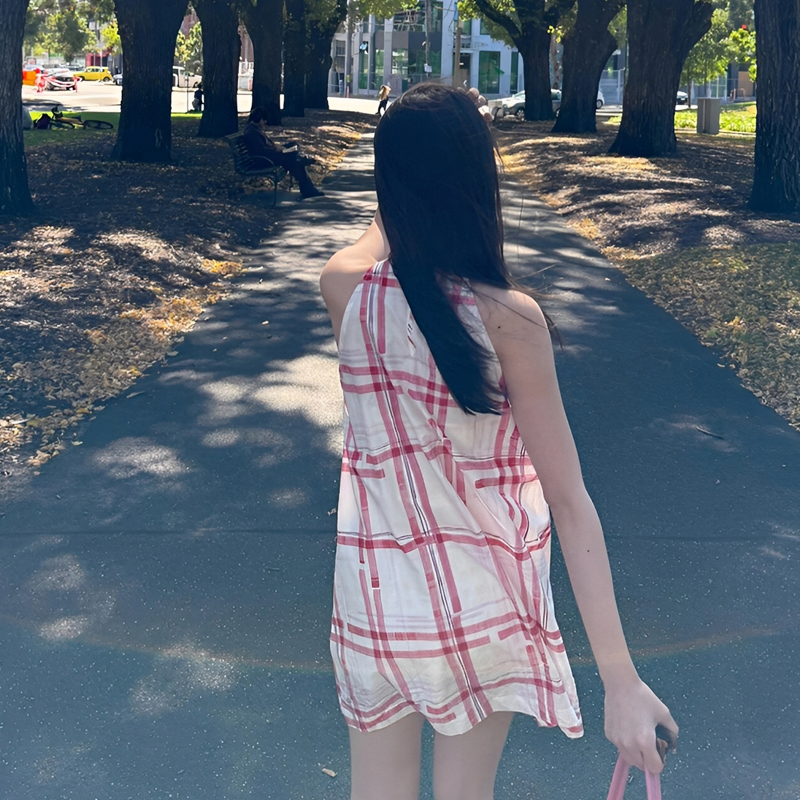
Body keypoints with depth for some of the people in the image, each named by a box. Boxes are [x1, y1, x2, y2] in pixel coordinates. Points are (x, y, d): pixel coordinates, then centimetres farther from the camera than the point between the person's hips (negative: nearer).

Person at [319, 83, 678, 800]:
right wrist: (621, 680, -17)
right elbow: (569, 503, -20)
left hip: (376, 603, 2)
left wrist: (417, 150, 25)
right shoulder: (509, 317, -20)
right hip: (487, 606, -2)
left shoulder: (342, 285, -12)